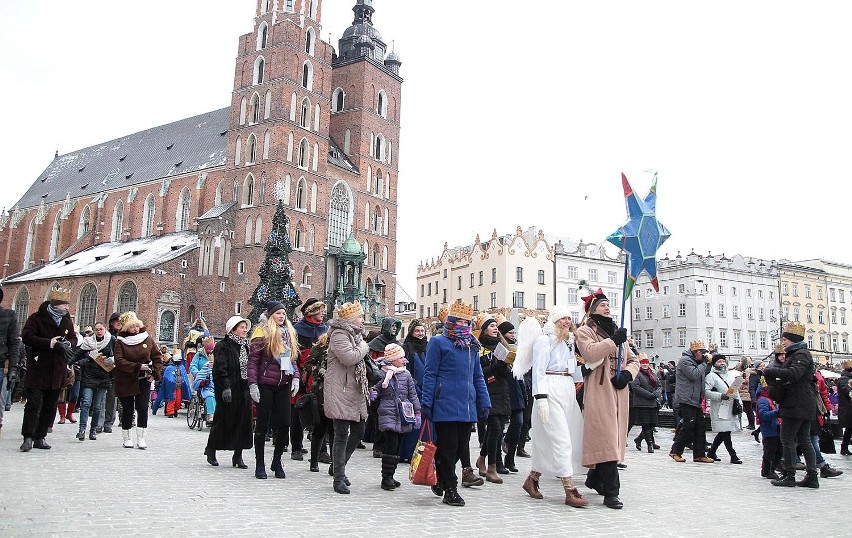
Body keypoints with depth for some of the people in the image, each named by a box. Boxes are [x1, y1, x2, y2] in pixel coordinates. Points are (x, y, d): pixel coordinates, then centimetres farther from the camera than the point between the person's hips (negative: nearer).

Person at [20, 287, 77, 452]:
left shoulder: (67, 321, 11)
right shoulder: (36, 318, -6)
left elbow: (73, 338, 19)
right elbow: (26, 337, -16)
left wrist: (68, 343, -6)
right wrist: (51, 343, -23)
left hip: (57, 371, 6)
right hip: (38, 369, -5)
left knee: (50, 406, 9)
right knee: (34, 403, -8)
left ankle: (40, 437, 18)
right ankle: (28, 437, -2)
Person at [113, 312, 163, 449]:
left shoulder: (147, 338, 0)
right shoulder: (121, 341, -6)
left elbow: (157, 356, 5)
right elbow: (119, 361, -15)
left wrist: (155, 373, -6)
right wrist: (138, 367, -24)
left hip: (143, 380, 1)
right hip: (125, 380, -1)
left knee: (143, 408, -4)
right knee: (127, 409, 7)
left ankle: (141, 438, 3)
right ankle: (127, 439, 20)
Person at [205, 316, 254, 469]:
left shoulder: (246, 346, 15)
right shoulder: (223, 346, -7)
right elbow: (220, 369, -14)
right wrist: (225, 387, -21)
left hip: (244, 389, 7)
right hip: (229, 390, -7)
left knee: (243, 421, 4)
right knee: (223, 420, 2)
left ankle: (238, 456, 11)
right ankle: (211, 450, 23)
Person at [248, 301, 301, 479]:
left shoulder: (290, 333, 13)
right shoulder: (262, 333, -5)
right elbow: (252, 360, -7)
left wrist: (295, 377, 4)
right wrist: (253, 384, -13)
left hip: (283, 385, 5)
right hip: (265, 384, -5)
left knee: (284, 423, 2)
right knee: (263, 424, 4)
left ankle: (277, 461, 19)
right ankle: (259, 464, 15)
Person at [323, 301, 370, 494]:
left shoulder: (354, 334, 20)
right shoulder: (339, 335, -12)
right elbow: (350, 358, -25)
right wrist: (364, 347, -9)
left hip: (355, 392, 10)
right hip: (340, 393, -10)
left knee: (358, 431, 12)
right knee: (342, 435, -5)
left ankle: (337, 467, 29)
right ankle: (339, 478, 5)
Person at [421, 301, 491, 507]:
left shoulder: (472, 345, 17)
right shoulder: (438, 342, -1)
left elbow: (478, 376, 20)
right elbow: (430, 375, -4)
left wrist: (484, 402, 13)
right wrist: (426, 403, -9)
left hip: (467, 406, 6)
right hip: (445, 404, -6)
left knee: (462, 447, 10)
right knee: (448, 447, -1)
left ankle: (440, 479, 31)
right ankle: (450, 490, 12)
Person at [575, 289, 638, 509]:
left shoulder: (617, 333, 23)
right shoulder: (585, 331, 4)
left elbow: (633, 360, 21)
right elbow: (590, 353, -17)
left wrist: (627, 374, 1)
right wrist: (613, 341, -16)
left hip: (619, 393, 7)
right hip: (598, 392, -7)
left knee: (614, 439, 10)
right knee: (606, 440, -13)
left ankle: (595, 478, 29)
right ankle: (610, 492, -11)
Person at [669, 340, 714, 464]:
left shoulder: (696, 361, 21)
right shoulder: (685, 360, -10)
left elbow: (704, 376, 22)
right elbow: (695, 375, -21)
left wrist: (709, 363, 8)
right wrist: (704, 364, -10)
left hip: (696, 400, 10)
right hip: (686, 400, -10)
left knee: (700, 427, 7)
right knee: (688, 426, -10)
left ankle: (699, 455, 12)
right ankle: (676, 451, 1)